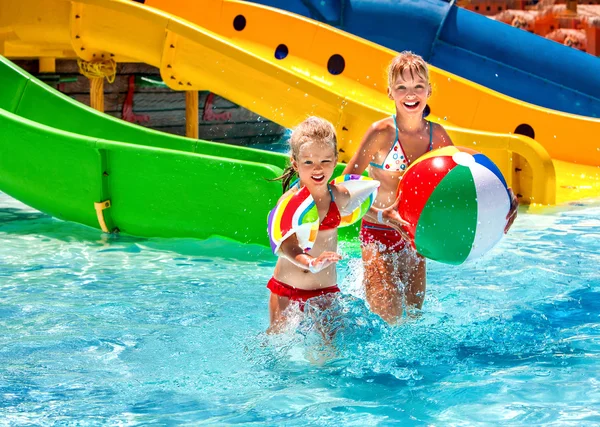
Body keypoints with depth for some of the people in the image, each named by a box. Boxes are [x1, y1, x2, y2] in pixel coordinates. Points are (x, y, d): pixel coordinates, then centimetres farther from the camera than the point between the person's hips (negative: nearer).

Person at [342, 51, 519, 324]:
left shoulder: (437, 135, -1)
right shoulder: (381, 132, -16)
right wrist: (382, 214, -33)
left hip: (415, 237, 6)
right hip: (378, 236, -5)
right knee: (386, 323, -11)